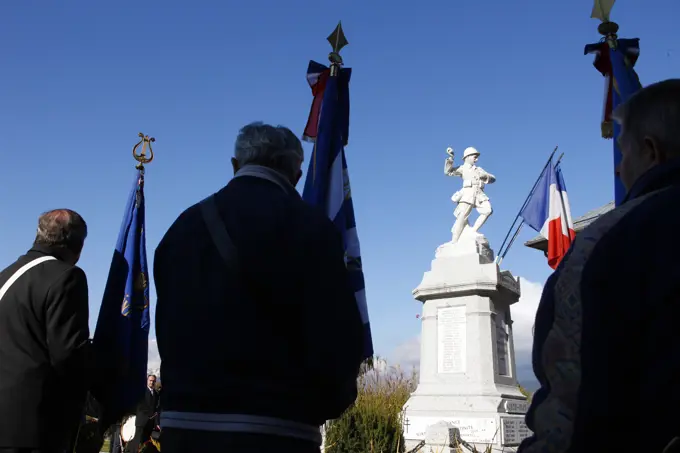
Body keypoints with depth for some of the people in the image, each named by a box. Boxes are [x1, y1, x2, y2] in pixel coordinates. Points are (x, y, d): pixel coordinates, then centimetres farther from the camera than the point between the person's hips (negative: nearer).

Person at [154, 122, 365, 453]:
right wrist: (323, 405, 5)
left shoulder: (184, 225, 10)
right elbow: (338, 337, -13)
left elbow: (168, 329, 12)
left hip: (182, 423, 5)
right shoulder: (309, 227, -8)